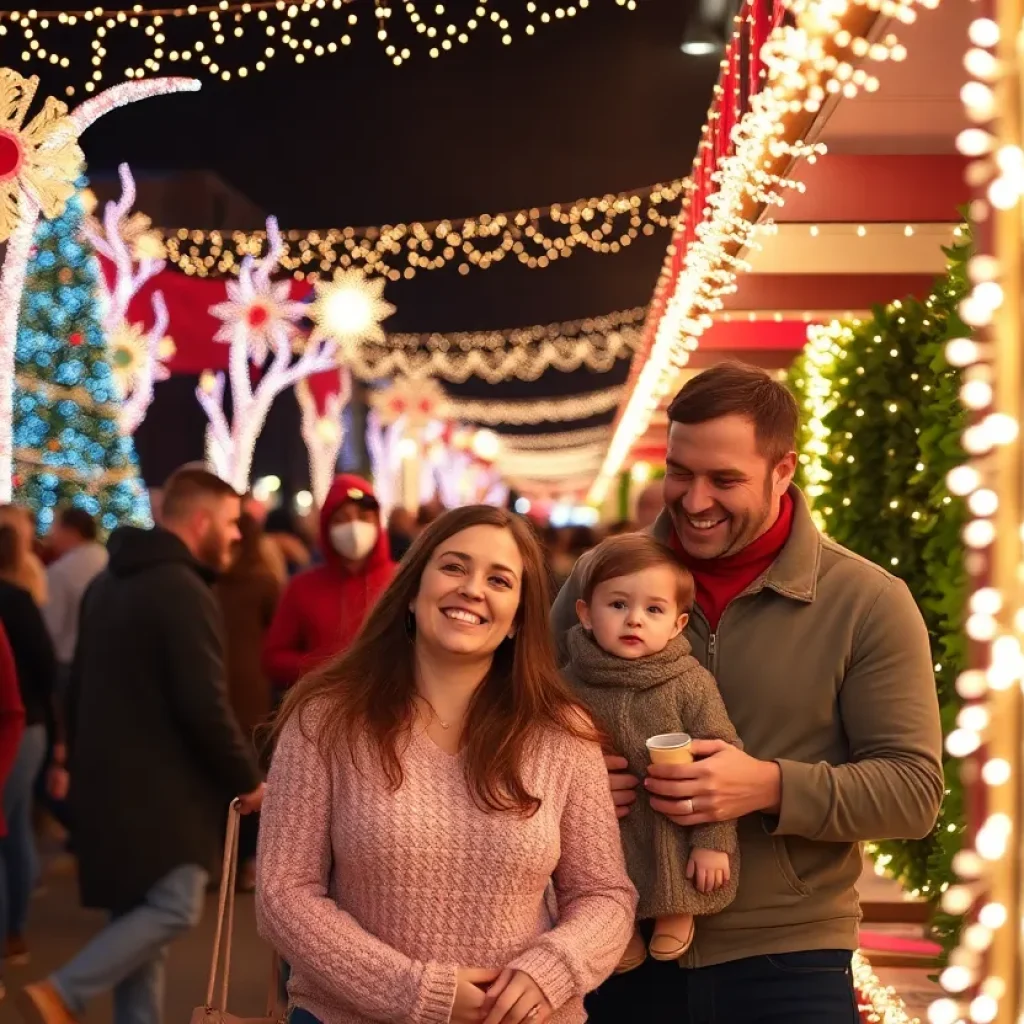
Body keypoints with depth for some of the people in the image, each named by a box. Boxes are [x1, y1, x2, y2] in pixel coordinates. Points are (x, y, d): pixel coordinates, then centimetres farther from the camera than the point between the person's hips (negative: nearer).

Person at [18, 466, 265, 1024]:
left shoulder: (109, 581, 14)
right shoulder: (183, 591, -16)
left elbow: (81, 684, 20)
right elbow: (204, 706, -20)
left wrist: (82, 759, 26)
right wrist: (247, 779, -9)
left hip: (108, 778, 9)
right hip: (158, 784, -9)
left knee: (140, 909, 13)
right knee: (175, 906, -5)